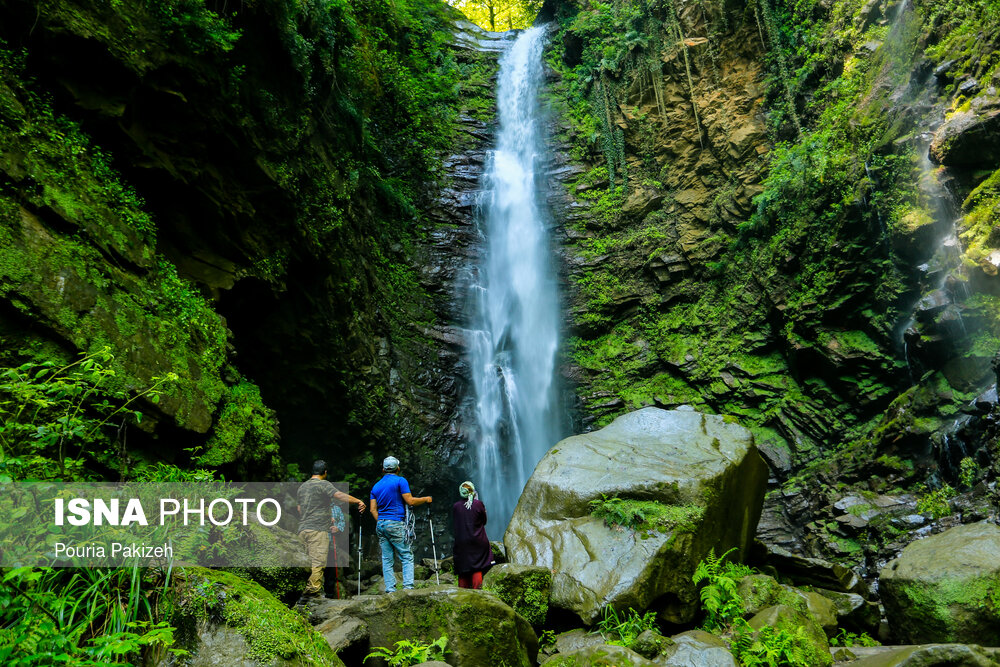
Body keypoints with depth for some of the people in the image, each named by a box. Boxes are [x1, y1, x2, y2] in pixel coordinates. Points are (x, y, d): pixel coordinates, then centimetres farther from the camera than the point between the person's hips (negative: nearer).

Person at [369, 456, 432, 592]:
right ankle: (408, 586, -11)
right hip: (395, 524, -6)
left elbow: (373, 509, 11)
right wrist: (426, 499, 6)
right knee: (407, 557, -2)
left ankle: (390, 589, 3)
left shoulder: (376, 486, 16)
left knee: (387, 559, 7)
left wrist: (380, 522, 18)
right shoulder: (400, 481, -3)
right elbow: (410, 501, -7)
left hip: (380, 525, 6)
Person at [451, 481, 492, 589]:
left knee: (463, 571, 8)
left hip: (461, 543, 2)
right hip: (478, 542, -2)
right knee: (477, 569, 4)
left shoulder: (455, 506, -1)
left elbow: (455, 522, 9)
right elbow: (484, 521, 3)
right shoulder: (478, 504, -6)